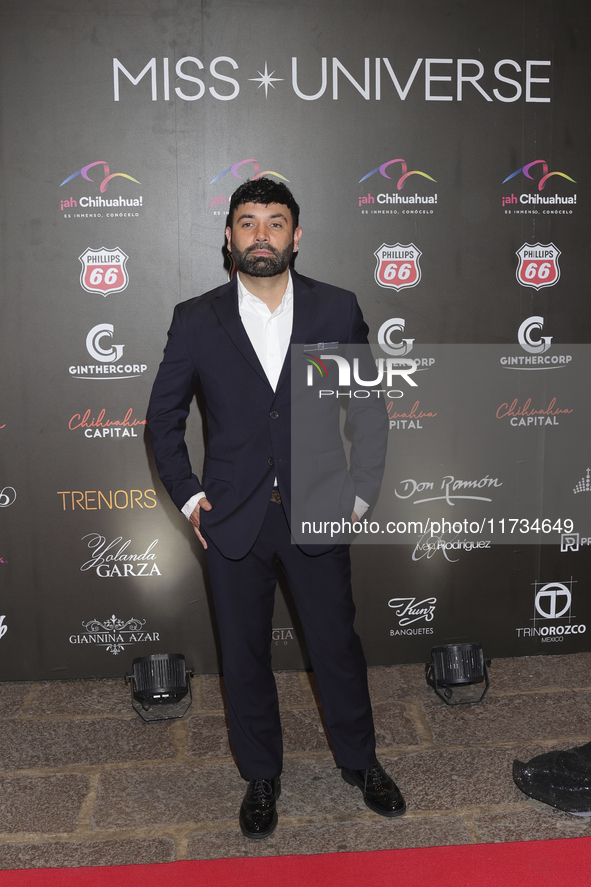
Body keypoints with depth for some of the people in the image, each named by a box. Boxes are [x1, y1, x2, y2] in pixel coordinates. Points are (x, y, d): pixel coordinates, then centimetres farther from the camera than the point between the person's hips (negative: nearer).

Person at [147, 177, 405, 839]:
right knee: (244, 654, 13)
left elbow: (369, 408, 6)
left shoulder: (337, 310, -1)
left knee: (337, 643, 13)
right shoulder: (196, 320, -2)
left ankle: (359, 760, 38)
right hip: (233, 518, 0)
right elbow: (163, 417, 8)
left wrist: (361, 492, 1)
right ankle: (261, 775, 35)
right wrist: (186, 494, 1)